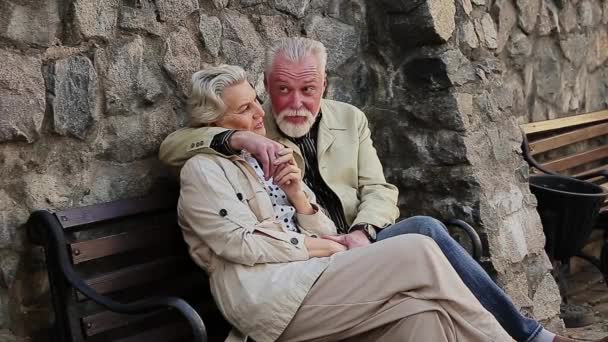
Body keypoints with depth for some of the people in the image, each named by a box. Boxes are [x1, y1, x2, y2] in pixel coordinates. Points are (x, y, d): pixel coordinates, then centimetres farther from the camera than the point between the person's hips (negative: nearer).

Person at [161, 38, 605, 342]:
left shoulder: (350, 120, 12)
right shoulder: (252, 129, 2)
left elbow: (379, 190, 6)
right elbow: (170, 147, -8)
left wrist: (360, 233, -16)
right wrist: (237, 138, -25)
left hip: (351, 246, 4)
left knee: (425, 233, -27)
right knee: (425, 231, -24)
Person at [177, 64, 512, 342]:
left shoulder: (269, 163, 25)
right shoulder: (203, 169, 3)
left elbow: (326, 236, 18)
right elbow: (241, 245, -9)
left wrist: (297, 194, 0)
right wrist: (321, 247, -3)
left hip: (304, 278, 7)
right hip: (271, 299, -7)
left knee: (421, 311, -22)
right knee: (416, 252, -19)